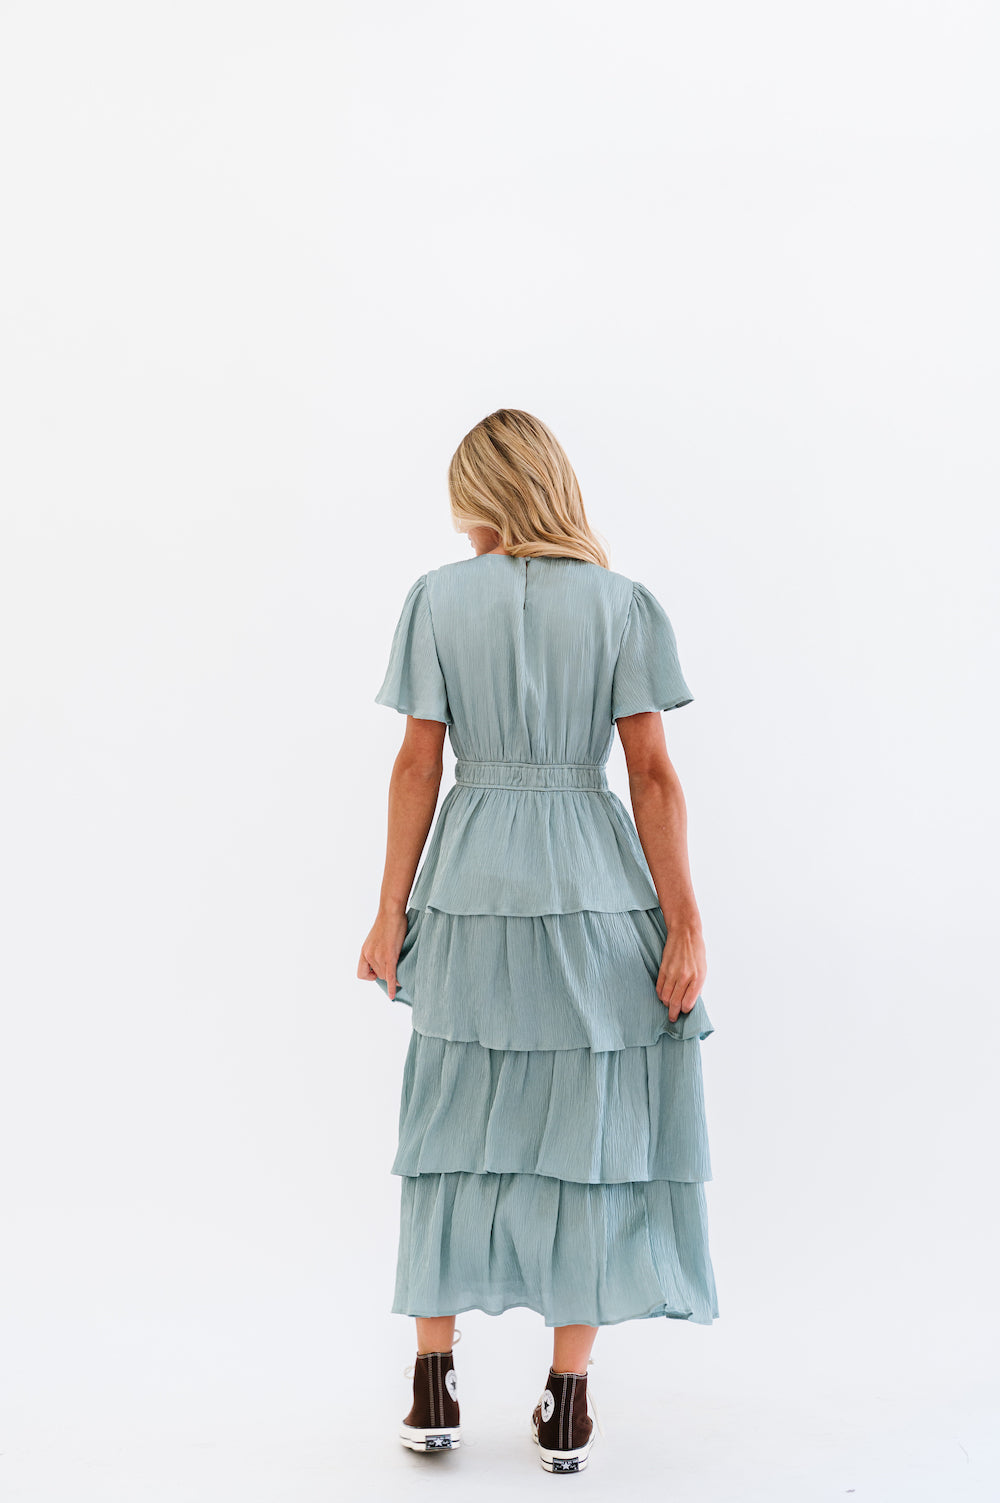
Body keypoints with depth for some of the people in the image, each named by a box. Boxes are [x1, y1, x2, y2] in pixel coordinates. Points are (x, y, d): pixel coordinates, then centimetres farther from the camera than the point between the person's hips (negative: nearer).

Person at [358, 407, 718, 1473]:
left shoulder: (439, 598, 1)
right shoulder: (623, 603, 0)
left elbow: (418, 764, -1)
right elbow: (653, 775, -4)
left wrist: (392, 909, 4)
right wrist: (684, 924, -2)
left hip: (469, 887, 1)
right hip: (593, 892, 0)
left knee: (457, 1131, 12)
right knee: (586, 1131, 8)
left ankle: (433, 1387, 18)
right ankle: (567, 1406, 14)